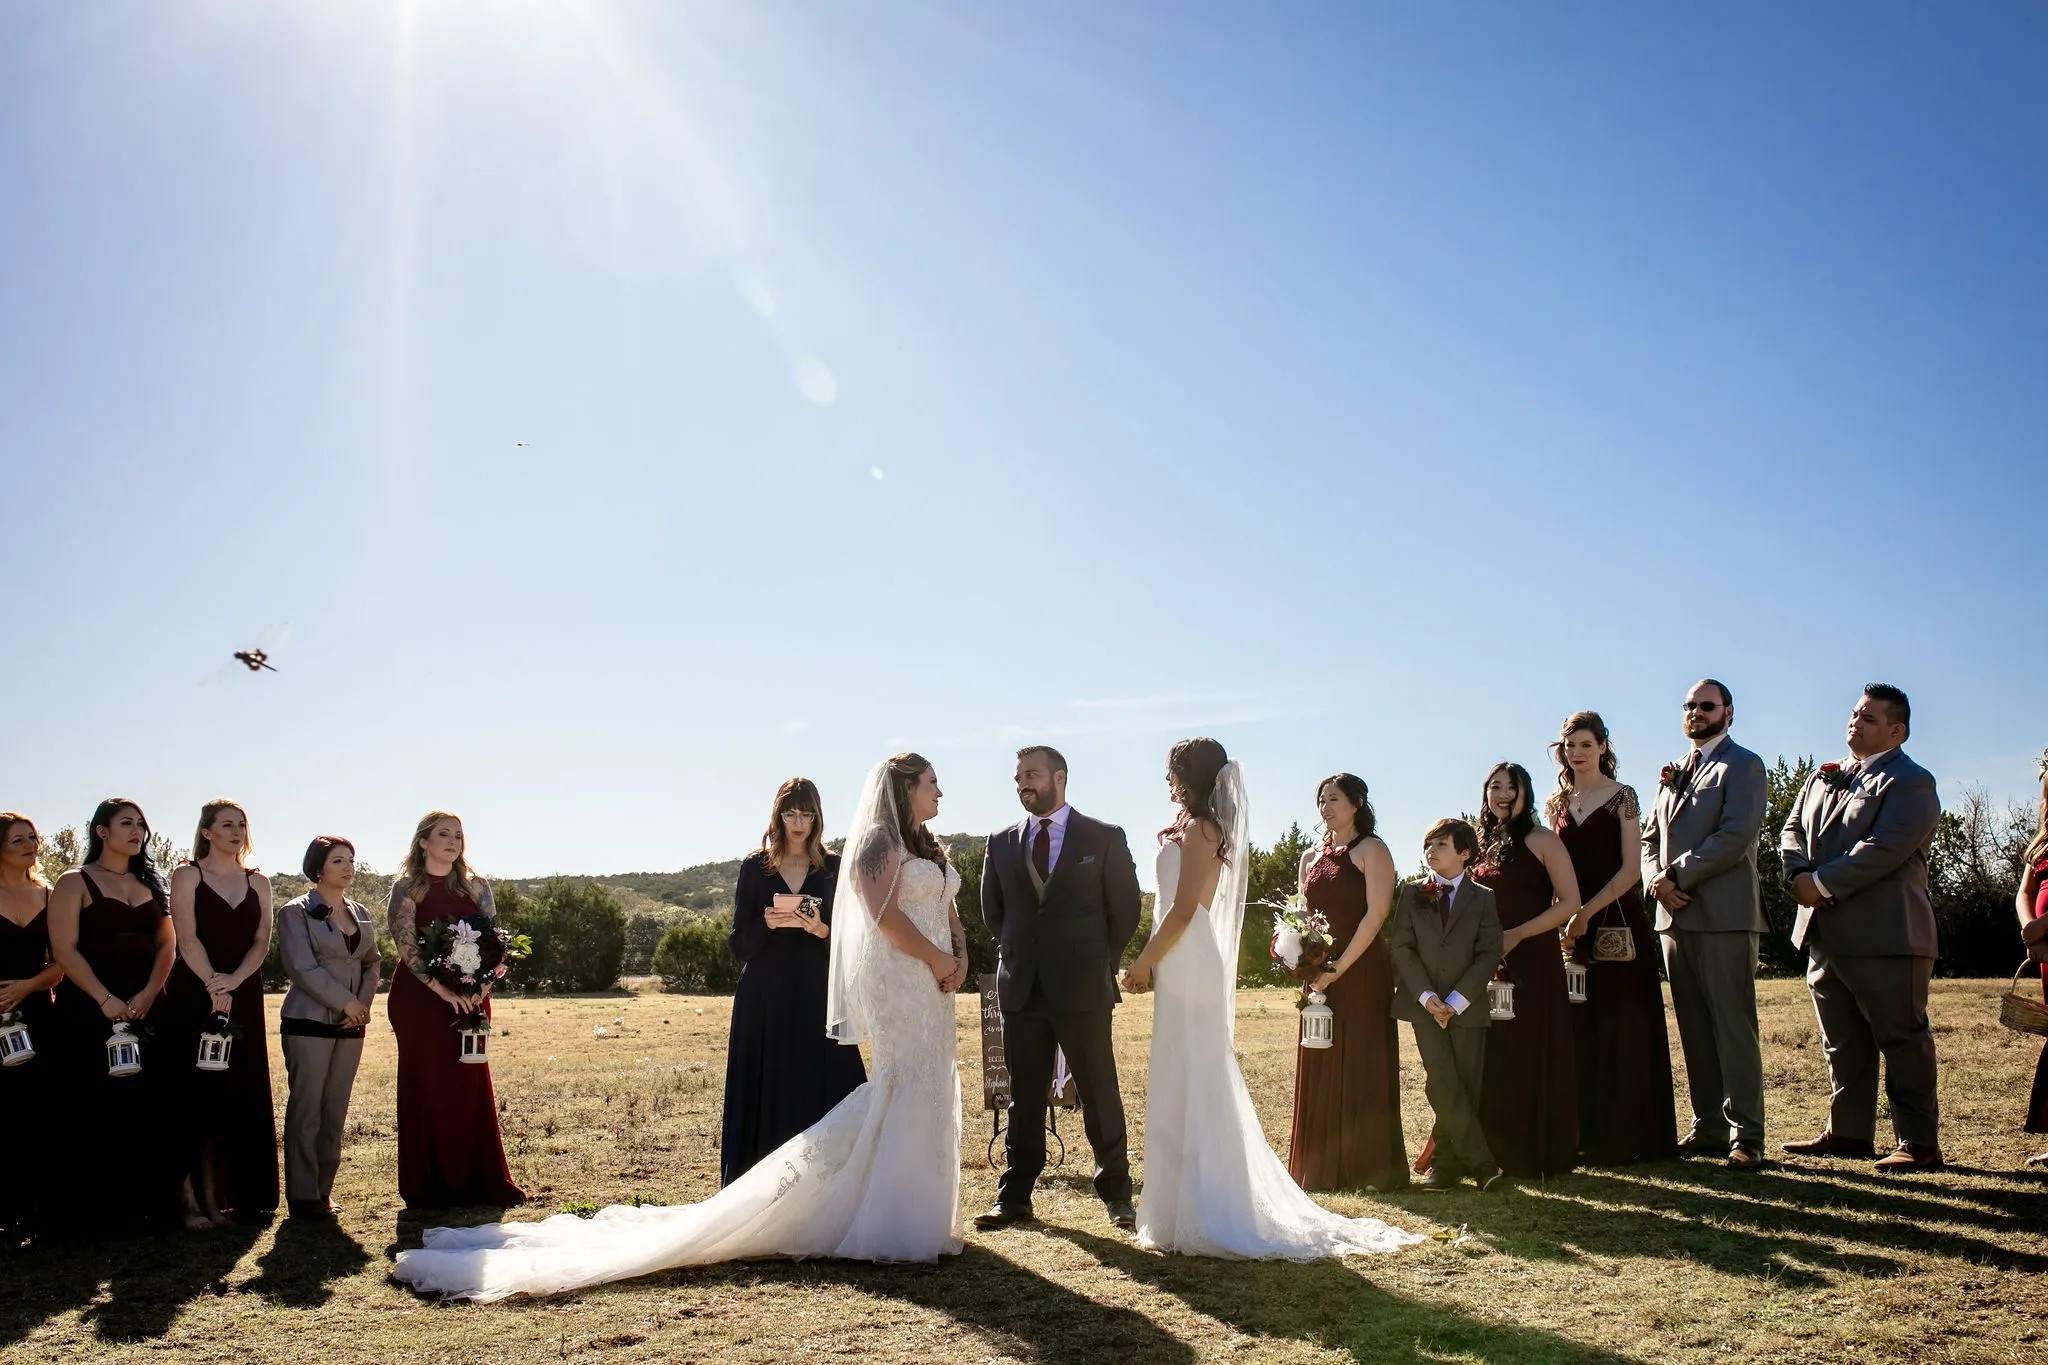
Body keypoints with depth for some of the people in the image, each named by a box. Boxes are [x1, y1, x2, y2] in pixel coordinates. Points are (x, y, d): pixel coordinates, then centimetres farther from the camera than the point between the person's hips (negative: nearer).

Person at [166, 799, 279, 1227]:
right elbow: (188, 938, -8)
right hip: (194, 996, -4)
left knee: (244, 1096, 3)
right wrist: (213, 986, -19)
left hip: (244, 997, 4)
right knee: (198, 1094, -5)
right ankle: (194, 1198, -3)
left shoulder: (257, 882, 13)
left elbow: (262, 941, 5)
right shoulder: (188, 875, 2)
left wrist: (233, 980, -12)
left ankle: (242, 1194, 9)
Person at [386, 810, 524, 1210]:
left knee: (472, 1086, 4)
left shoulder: (476, 887, 10)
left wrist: (483, 985, -12)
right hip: (420, 998, -4)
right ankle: (428, 1186, 7)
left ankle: (478, 1180, 9)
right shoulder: (407, 887, -1)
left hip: (470, 997, 4)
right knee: (426, 1087, 0)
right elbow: (407, 945, -11)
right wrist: (442, 989, -20)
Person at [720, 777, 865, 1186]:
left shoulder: (834, 869, 7)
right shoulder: (755, 868, 6)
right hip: (764, 1002, 0)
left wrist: (821, 930, -13)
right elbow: (739, 943, 4)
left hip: (816, 1001, 0)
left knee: (821, 1096, -4)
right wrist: (767, 923, -14)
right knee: (765, 1101, 0)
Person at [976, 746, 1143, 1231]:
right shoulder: (1002, 843, 9)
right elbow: (991, 911, 19)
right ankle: (1014, 1197, 14)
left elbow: (1126, 908, 4)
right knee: (1024, 1098, 8)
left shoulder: (1105, 839, 1)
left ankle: (1116, 1194, 15)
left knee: (1100, 1094, 3)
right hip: (1021, 990, 3)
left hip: (1083, 990, -3)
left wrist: (1100, 966, 6)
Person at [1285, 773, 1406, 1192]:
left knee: (1362, 1064, -3)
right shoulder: (1311, 857, 15)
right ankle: (1323, 1167, 15)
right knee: (1320, 1070, 7)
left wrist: (1341, 966, -17)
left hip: (1361, 970, -6)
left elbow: (1377, 912, -13)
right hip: (1320, 974, 6)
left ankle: (1371, 1167, 5)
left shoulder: (1371, 850, -4)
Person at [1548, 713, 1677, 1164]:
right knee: (1581, 1030, 5)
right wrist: (1565, 917, -2)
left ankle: (1629, 1134, 5)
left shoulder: (1621, 797, -2)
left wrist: (1588, 912, -14)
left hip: (1615, 922, -5)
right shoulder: (1560, 802, 13)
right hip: (1574, 925, 5)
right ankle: (1589, 1133, 11)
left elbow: (1631, 869, -9)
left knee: (1622, 1028, -2)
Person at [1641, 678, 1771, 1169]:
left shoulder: (1743, 765, -1)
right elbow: (1650, 836, 19)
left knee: (1734, 1028, -5)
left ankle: (1746, 1135, -1)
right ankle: (1708, 1126, 15)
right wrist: (1656, 878, -1)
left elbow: (1737, 834, -14)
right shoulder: (1674, 772, 21)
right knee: (1694, 1030, 9)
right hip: (1675, 917, 7)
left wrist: (1677, 874, -13)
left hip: (1724, 916, -7)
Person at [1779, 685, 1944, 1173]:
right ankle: (1848, 1132, 24)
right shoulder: (1822, 777, 18)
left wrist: (1823, 883, -16)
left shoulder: (1911, 782, -8)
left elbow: (1886, 849, -19)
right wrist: (1801, 875, -6)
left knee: (1902, 1041, -1)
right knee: (1842, 1042, 14)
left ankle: (1919, 1144, 6)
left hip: (1885, 935, -8)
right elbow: (1793, 830, 14)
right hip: (1825, 933, 8)